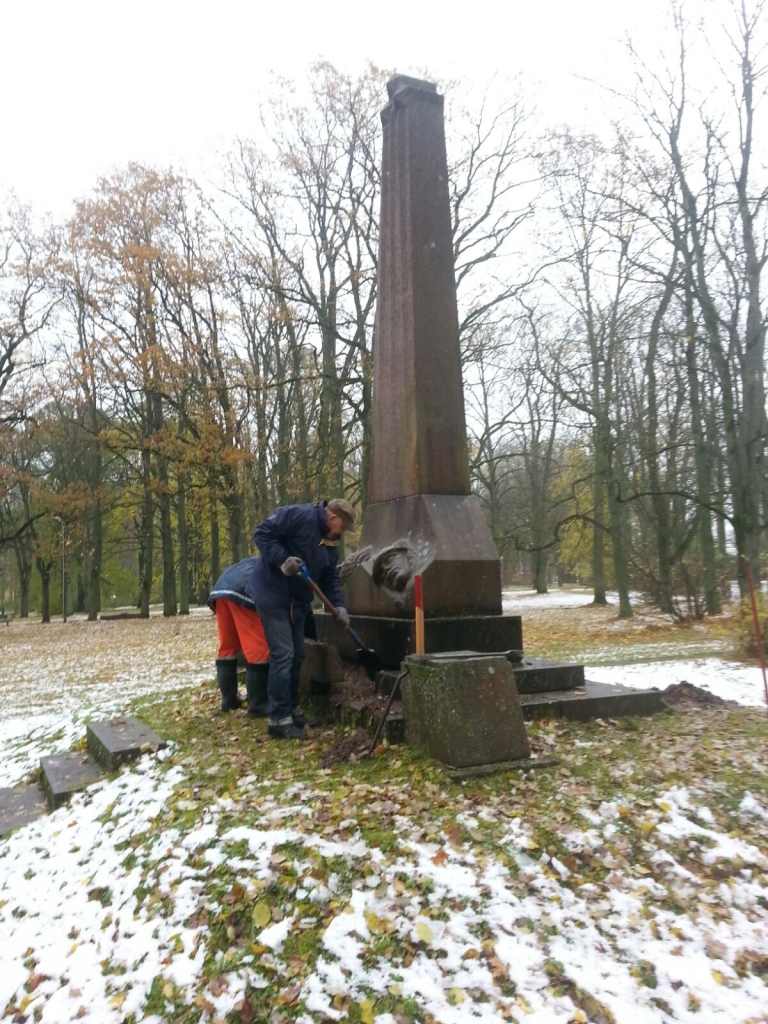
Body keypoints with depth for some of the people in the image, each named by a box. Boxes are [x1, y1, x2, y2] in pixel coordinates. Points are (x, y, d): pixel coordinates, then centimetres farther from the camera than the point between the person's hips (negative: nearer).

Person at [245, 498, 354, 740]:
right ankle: (278, 719, -2)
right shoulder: (298, 516, -18)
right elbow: (262, 533, -20)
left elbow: (330, 577, 10)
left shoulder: (330, 542, 9)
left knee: (296, 655, 15)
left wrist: (338, 605, -3)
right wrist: (282, 560, -28)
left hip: (297, 602, 9)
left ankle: (290, 709, 29)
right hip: (273, 595, -9)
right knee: (283, 655, -10)